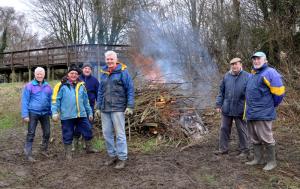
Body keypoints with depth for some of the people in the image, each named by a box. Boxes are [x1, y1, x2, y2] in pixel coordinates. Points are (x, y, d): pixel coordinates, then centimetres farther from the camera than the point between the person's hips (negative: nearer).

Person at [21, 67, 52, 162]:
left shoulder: (48, 86, 7)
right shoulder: (29, 86, -4)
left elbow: (51, 100, 12)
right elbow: (25, 101, -4)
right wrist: (25, 115, -9)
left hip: (45, 113, 4)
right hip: (33, 113, -4)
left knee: (47, 133, 10)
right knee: (31, 134, 1)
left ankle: (44, 149, 31)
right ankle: (28, 154, 8)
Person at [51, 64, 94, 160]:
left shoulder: (81, 85, 12)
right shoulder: (62, 85, -2)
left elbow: (86, 101, 17)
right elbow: (55, 100, -4)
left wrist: (90, 112, 17)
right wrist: (55, 112, -13)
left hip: (81, 115, 4)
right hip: (67, 116, -4)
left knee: (88, 131, 9)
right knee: (68, 136, 7)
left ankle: (89, 148, 29)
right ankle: (68, 154, 23)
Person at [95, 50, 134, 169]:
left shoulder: (122, 71, -4)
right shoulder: (103, 73, 14)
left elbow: (130, 89, -7)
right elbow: (100, 91, 18)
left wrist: (130, 106, -12)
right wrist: (98, 107, 16)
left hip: (118, 108, -6)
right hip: (105, 109, 6)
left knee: (120, 134, -1)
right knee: (107, 133, 10)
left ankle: (122, 158, 10)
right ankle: (112, 156, 24)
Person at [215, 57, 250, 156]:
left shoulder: (247, 77, -6)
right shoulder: (226, 76, 5)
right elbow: (221, 91, 9)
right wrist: (218, 104, 5)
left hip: (240, 110, -3)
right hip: (226, 109, 4)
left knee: (242, 130, 9)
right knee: (224, 129, 10)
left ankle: (244, 150, 23)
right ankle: (223, 148, 22)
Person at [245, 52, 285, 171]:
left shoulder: (269, 72, -10)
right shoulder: (253, 74, 16)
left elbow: (279, 92, -12)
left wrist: (271, 106, 0)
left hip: (262, 114, -8)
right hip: (251, 113, 9)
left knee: (266, 138, -1)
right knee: (255, 139, 15)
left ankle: (271, 161, 13)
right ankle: (258, 159, 27)